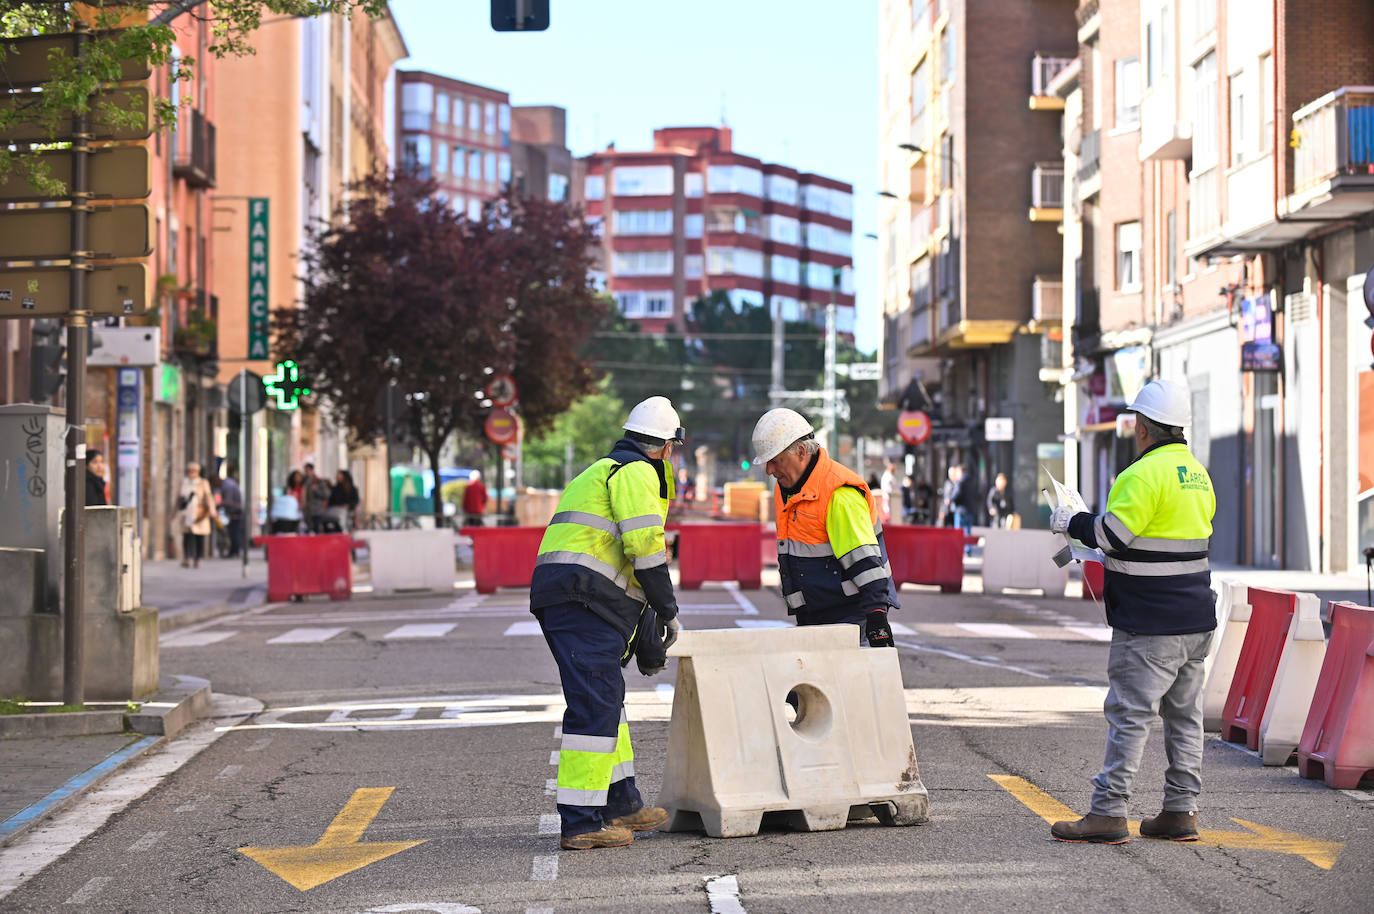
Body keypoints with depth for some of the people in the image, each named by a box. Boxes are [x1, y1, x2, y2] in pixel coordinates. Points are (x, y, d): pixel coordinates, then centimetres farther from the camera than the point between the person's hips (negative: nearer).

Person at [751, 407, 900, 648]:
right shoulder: (785, 489, 13)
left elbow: (864, 559, -22)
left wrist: (876, 614, -28)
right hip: (812, 618, 9)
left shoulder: (840, 494, -17)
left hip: (848, 615, -9)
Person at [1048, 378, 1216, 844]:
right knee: (1184, 714, 11)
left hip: (1149, 623, -9)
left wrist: (1071, 522, -3)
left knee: (1129, 713, -6)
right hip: (1195, 619, 9)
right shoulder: (1197, 473, 14)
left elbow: (1115, 534, -20)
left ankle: (1108, 813, -5)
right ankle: (1180, 811, 15)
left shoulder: (1145, 474, -16)